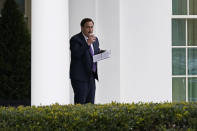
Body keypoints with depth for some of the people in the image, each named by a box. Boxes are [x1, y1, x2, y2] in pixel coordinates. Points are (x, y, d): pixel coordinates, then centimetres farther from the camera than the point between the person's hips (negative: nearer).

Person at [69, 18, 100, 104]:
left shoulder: (95, 40, 14)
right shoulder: (75, 39, -9)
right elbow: (75, 54, -23)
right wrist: (87, 43, -27)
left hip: (91, 77, 7)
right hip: (79, 77, -7)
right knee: (80, 103, -9)